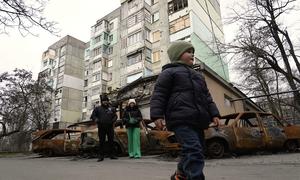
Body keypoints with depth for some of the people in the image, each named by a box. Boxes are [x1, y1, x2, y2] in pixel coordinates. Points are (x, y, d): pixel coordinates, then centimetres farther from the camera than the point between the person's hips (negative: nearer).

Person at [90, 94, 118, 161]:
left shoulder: (111, 108, 12)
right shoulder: (97, 108, 8)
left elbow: (115, 116, 15)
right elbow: (93, 116, 6)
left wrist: (113, 120, -4)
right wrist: (97, 120, -12)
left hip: (110, 127, 2)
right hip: (101, 128, -2)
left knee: (111, 141, 5)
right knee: (101, 142, 2)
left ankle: (112, 155, 14)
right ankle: (101, 156, 9)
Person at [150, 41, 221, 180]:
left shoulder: (198, 75, 29)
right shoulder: (169, 72, 6)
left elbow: (207, 97, 27)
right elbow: (159, 95, -2)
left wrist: (214, 114, 15)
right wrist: (157, 115, -13)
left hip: (197, 120, 8)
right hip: (181, 119, -8)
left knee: (191, 152, 13)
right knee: (194, 151, -19)